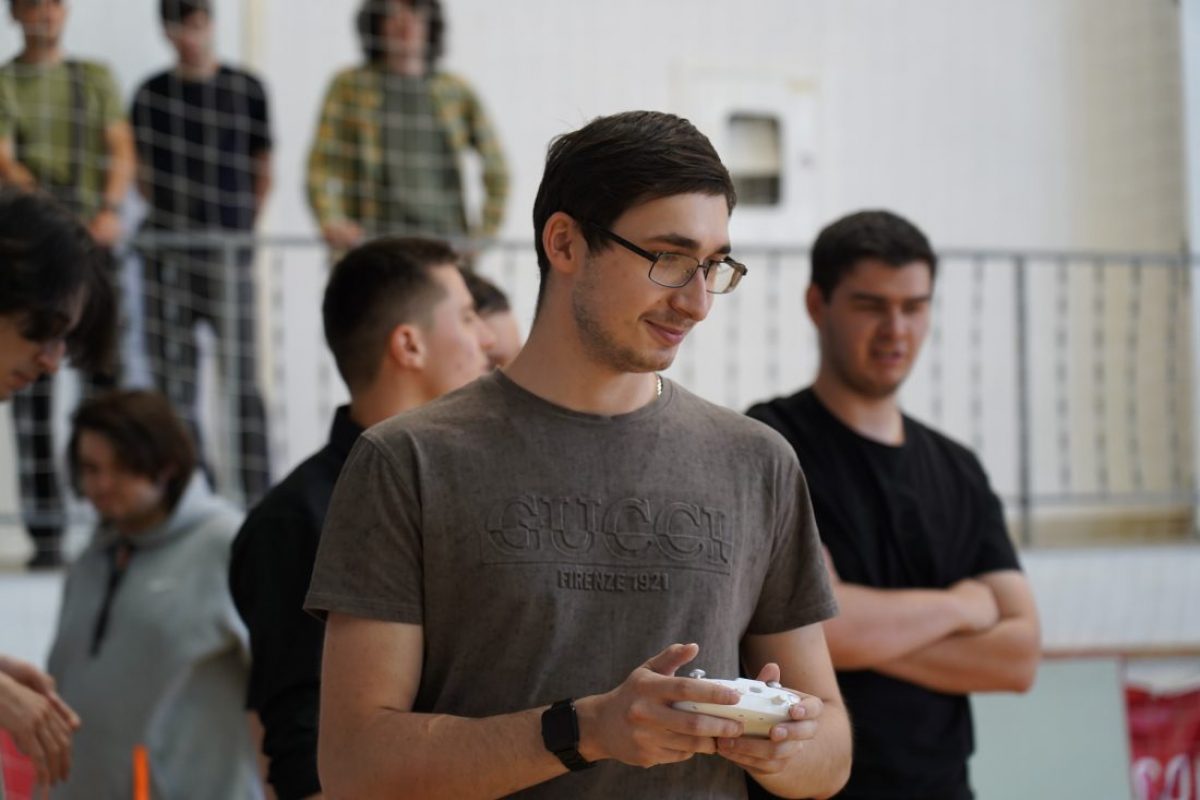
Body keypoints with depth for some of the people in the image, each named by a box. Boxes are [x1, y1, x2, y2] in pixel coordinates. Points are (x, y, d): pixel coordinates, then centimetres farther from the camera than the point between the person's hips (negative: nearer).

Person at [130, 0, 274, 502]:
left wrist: (243, 228, 6)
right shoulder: (150, 95, 8)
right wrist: (172, 217, 7)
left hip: (227, 249, -3)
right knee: (173, 377, 5)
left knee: (241, 375, -7)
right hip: (166, 252, 3)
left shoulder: (246, 89, 2)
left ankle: (255, 495, -5)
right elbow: (144, 173, 16)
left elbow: (263, 173, 7)